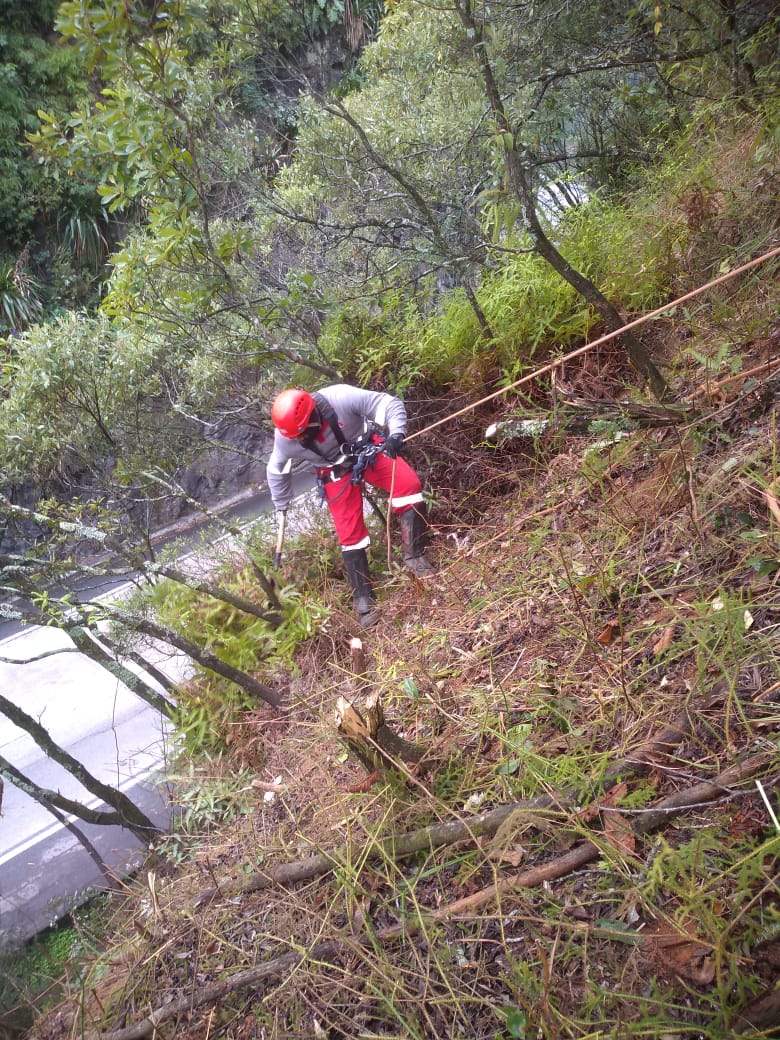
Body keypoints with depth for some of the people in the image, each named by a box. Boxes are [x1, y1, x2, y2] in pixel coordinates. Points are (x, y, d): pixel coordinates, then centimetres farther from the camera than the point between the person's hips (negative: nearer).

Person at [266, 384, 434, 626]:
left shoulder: (340, 398, -32)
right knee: (350, 534, -5)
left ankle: (414, 555, -11)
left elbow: (390, 404, -25)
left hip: (368, 449, -1)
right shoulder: (285, 437, -22)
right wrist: (281, 506, 10)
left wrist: (396, 433, -42)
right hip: (336, 472, 1)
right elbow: (276, 470, 0)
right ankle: (363, 599, 8)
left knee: (409, 484, -24)